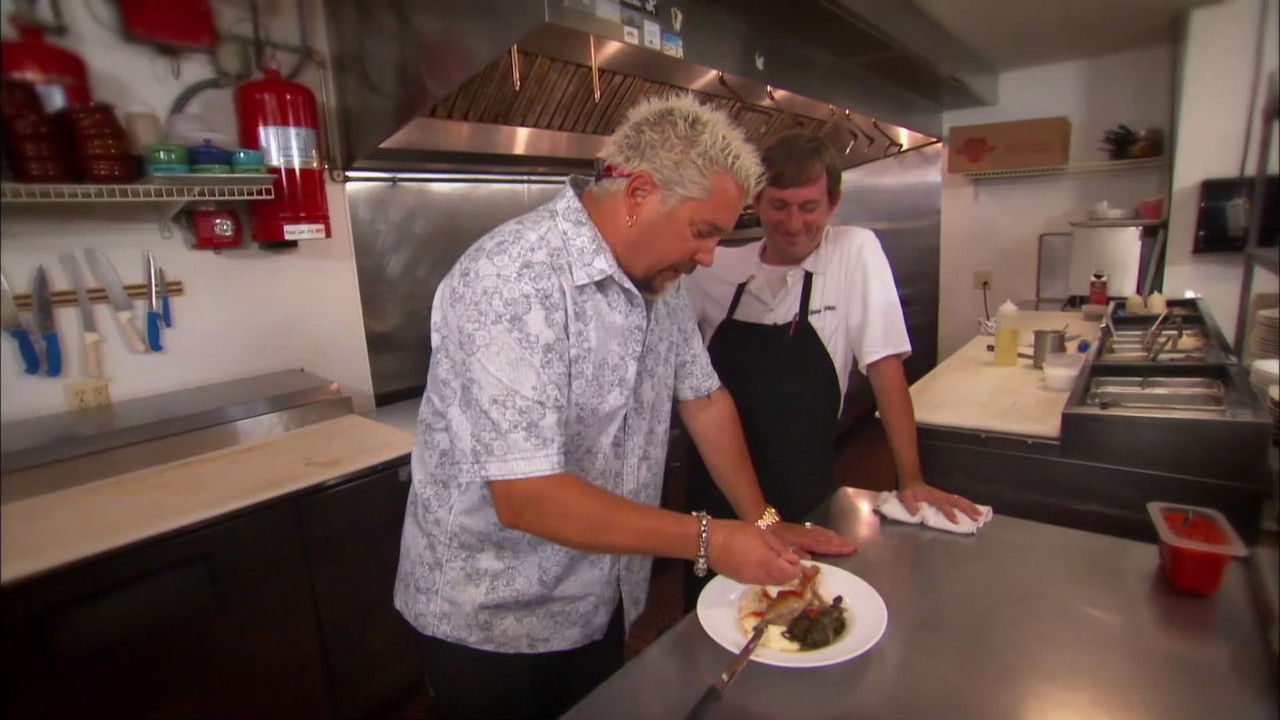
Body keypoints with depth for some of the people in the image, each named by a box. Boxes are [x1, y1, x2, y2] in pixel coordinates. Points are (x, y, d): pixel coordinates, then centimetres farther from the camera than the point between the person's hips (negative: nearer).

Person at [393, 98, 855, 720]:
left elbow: (703, 397, 6)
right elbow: (525, 498, -31)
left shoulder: (657, 274, -3)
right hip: (493, 621, -6)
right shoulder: (511, 281, -28)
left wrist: (761, 521, 4)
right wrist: (708, 540, -26)